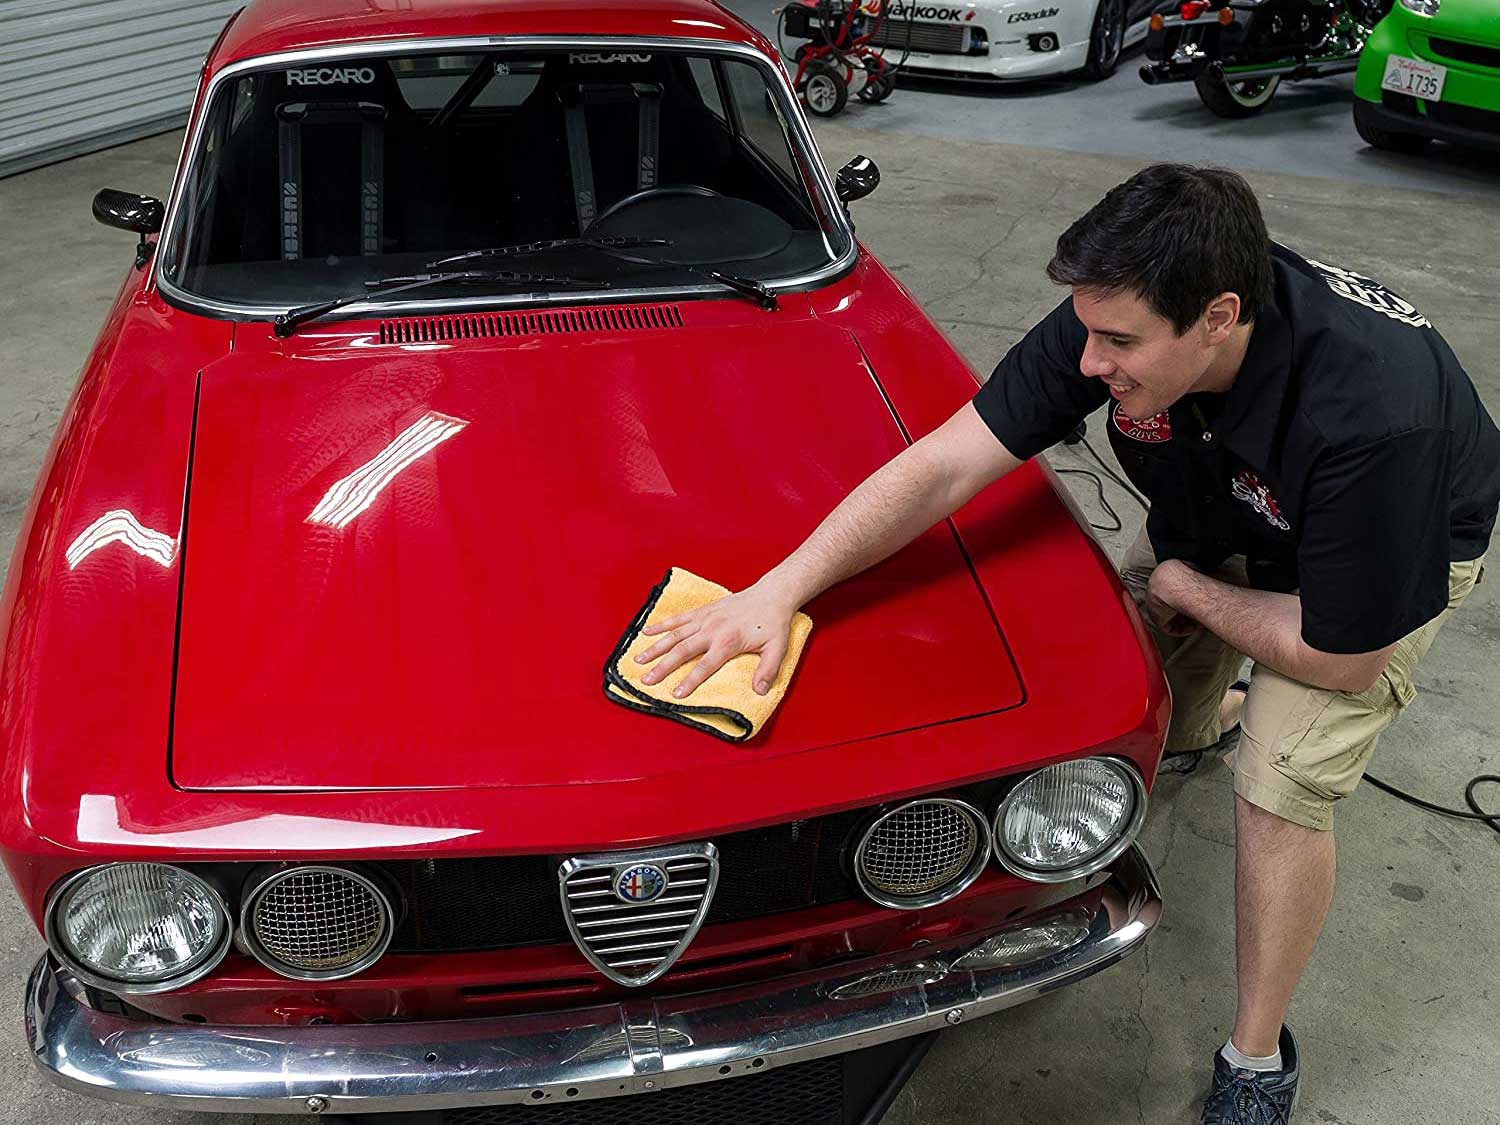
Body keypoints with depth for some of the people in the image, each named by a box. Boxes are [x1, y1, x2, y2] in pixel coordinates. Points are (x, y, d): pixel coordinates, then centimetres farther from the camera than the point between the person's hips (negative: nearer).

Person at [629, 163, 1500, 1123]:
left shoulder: (1368, 414, -45)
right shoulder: (1120, 319, -32)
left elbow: (1341, 657, -34)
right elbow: (946, 465, -31)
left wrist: (1177, 584, -21)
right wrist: (780, 590, -37)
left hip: (1400, 550, -4)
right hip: (1223, 514, 5)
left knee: (1281, 782, -17)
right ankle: (1205, 713, 46)